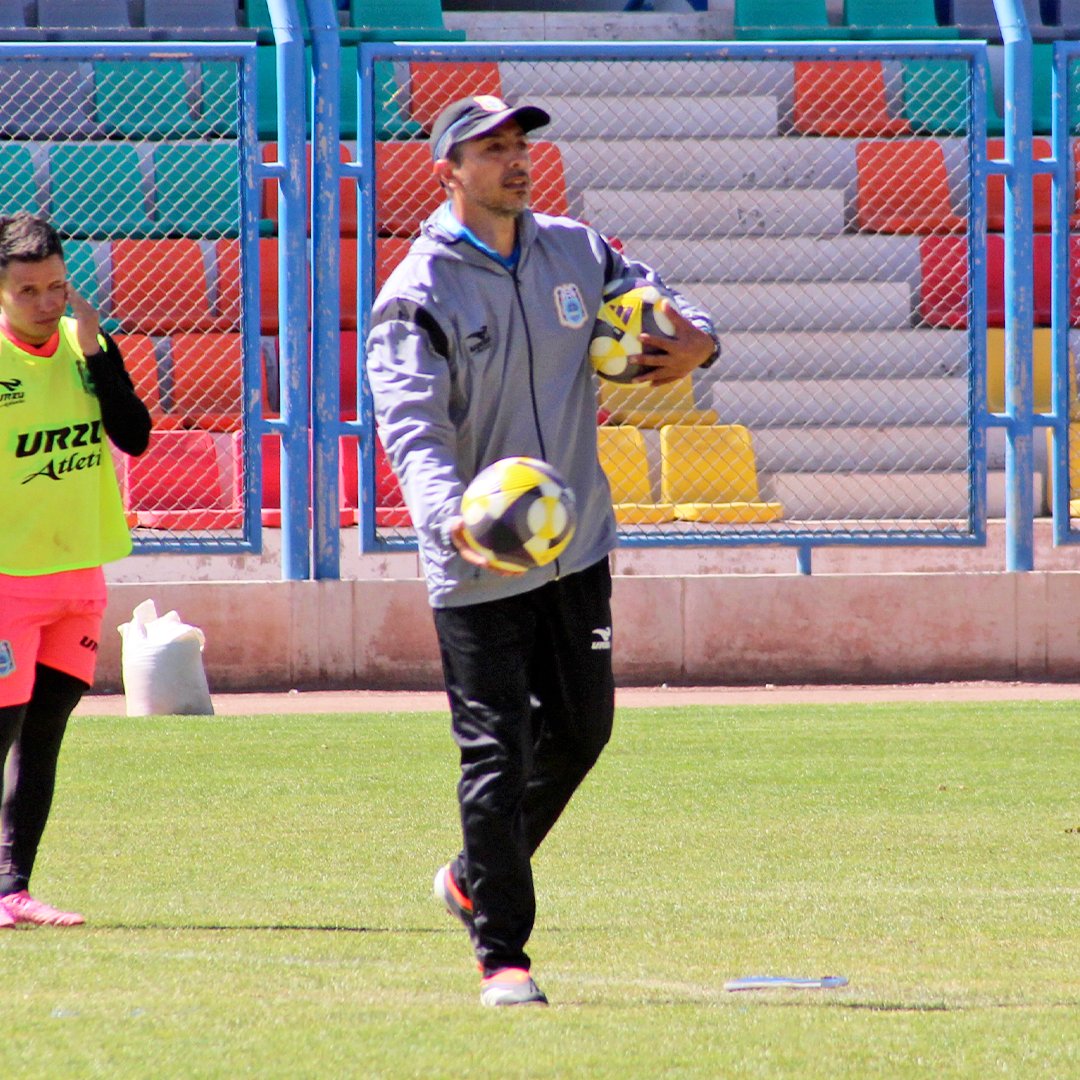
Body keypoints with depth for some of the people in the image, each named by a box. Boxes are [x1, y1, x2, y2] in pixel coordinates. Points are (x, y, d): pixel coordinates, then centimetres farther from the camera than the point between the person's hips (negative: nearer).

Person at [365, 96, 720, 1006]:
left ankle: (476, 878, 38)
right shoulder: (419, 295, -13)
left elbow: (652, 299, 20)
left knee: (581, 728, 16)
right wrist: (451, 514, -43)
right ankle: (501, 954, 3)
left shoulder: (576, 252, 5)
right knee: (496, 753, -5)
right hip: (479, 564, -6)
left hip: (578, 546, 6)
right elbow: (412, 425, -23)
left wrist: (698, 340, -6)